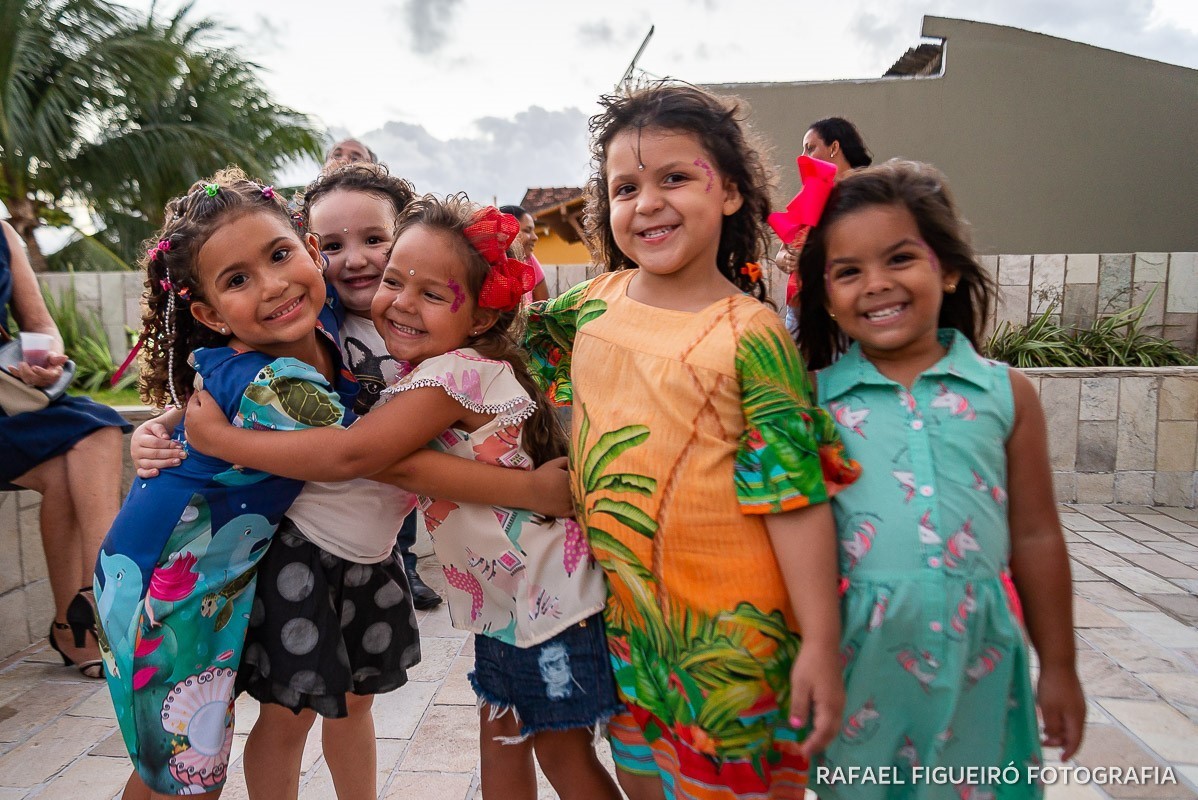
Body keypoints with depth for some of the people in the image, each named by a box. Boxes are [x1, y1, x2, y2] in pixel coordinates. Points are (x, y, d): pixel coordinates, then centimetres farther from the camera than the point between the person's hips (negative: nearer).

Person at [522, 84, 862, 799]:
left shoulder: (751, 334, -17)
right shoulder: (593, 302, -1)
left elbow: (793, 492, -16)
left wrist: (821, 644, -14)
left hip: (724, 629, -5)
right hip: (615, 605, 5)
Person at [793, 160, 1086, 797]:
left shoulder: (1005, 393, -1)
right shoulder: (814, 400, -5)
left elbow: (1035, 537, 5)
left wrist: (1058, 667, 10)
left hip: (976, 654, 1)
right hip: (858, 653, -1)